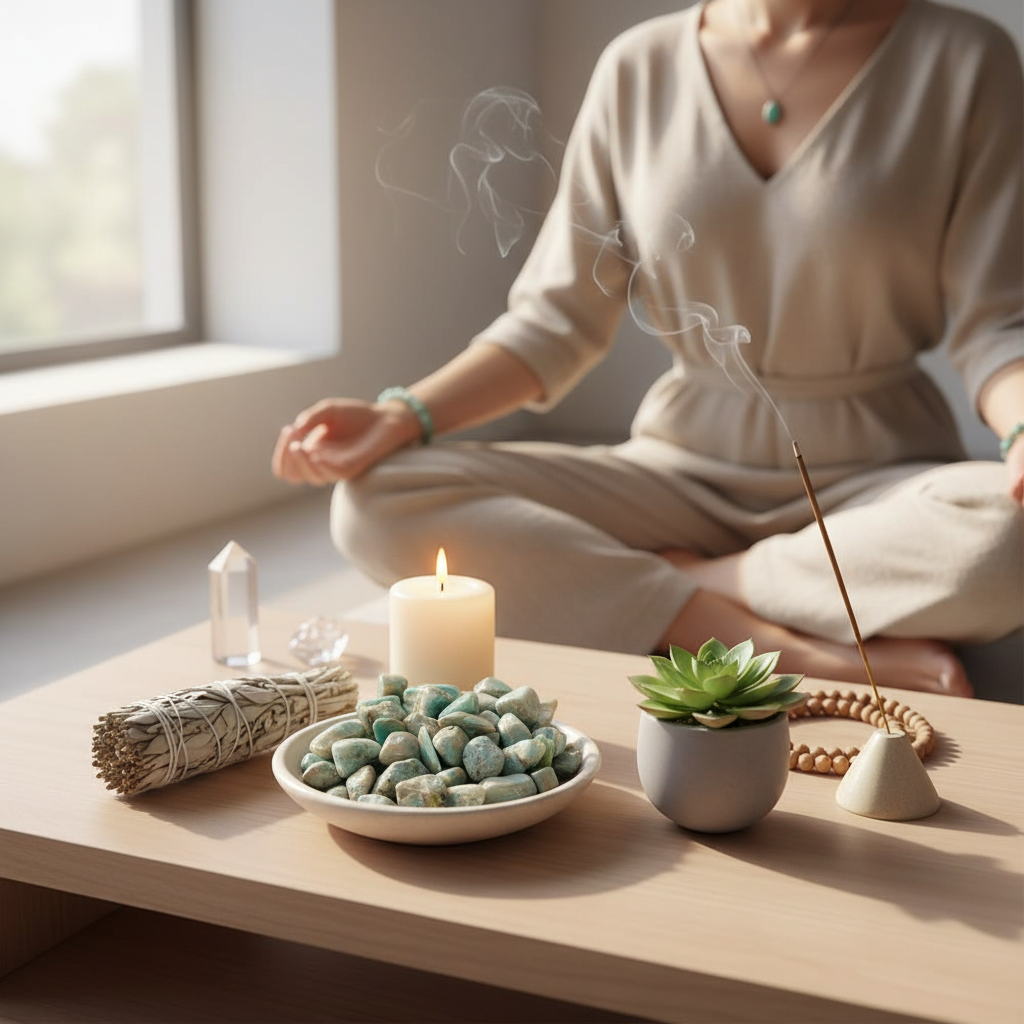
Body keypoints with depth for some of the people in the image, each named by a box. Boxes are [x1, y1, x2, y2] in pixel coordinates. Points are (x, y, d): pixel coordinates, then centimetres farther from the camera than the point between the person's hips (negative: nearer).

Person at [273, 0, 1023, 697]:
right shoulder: (641, 67, 4)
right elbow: (559, 319, 5)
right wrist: (405, 416, -11)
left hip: (873, 482, -2)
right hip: (684, 465, 3)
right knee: (377, 502, -20)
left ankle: (681, 578, -14)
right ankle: (797, 655, -25)